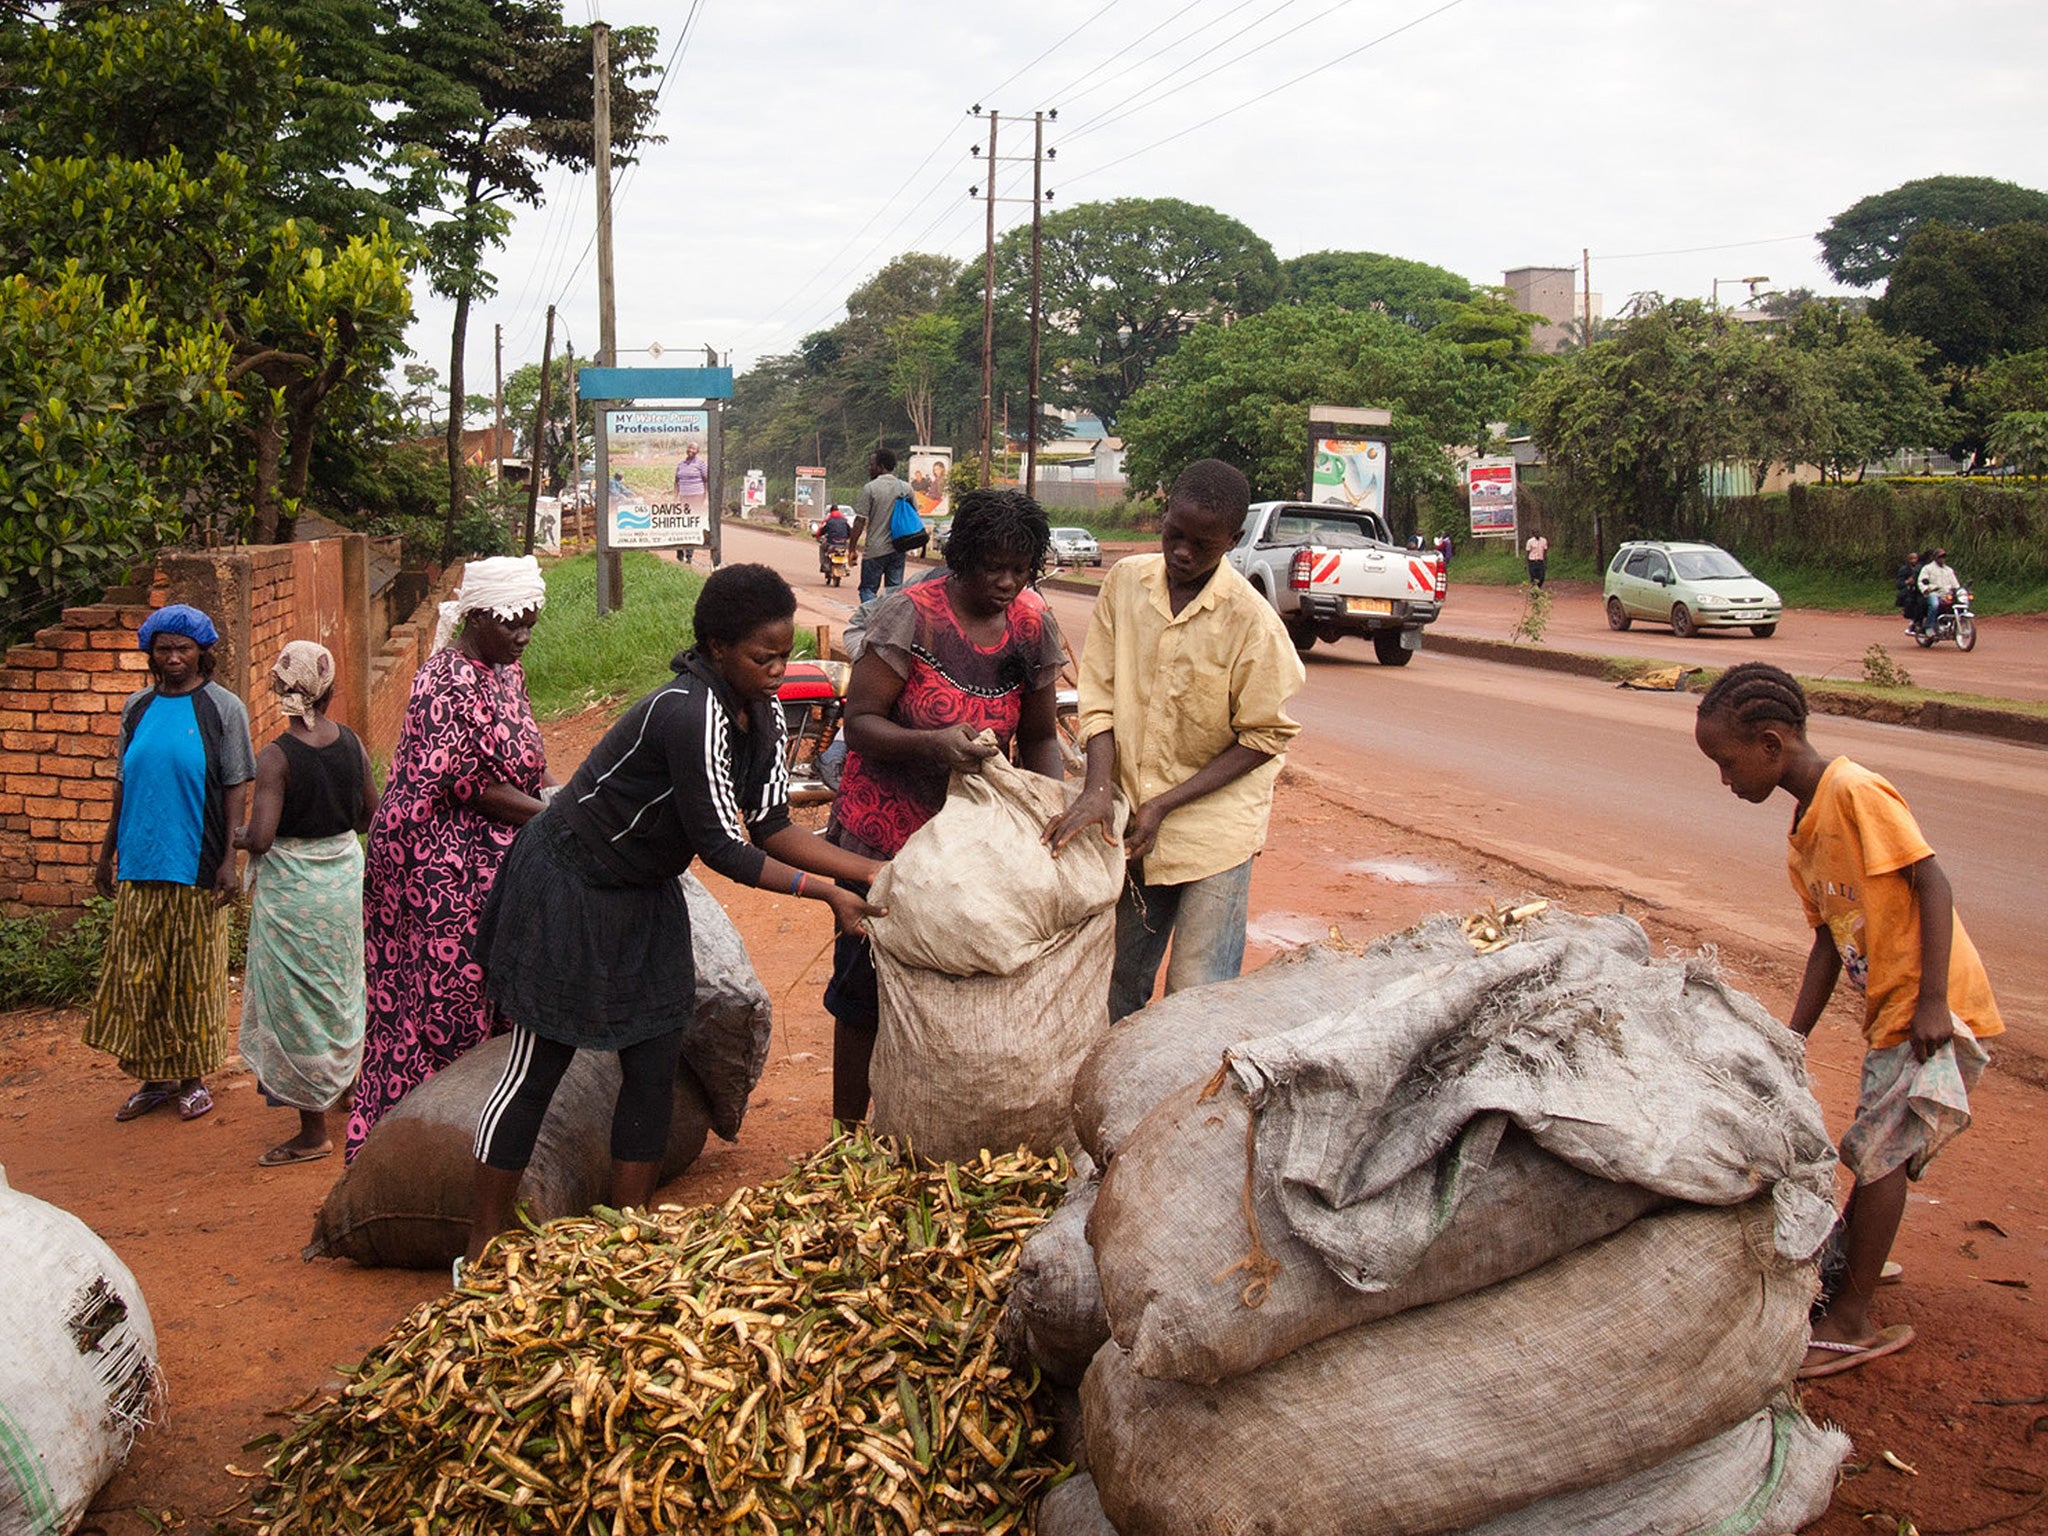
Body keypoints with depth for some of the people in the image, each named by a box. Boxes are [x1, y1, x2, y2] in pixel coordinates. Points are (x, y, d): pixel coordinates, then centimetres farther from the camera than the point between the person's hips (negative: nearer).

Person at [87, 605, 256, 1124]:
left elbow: (237, 788, -5)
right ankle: (154, 1077, 18)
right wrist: (107, 852, 15)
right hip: (140, 863, 4)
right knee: (137, 973, 6)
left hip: (196, 866, -4)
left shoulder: (222, 708, -3)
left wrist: (230, 859, -12)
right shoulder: (137, 707, 10)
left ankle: (192, 1077, 16)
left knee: (193, 974, 3)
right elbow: (124, 784, 15)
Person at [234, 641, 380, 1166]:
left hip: (291, 886, -5)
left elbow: (260, 838, -23)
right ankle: (345, 1088, 41)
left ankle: (313, 1131, 13)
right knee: (339, 989, 24)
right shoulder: (350, 742, -4)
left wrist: (238, 837, -1)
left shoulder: (276, 757, -19)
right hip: (344, 874, 5)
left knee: (295, 1002, 6)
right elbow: (371, 814, 6)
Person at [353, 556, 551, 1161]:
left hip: (488, 859, 9)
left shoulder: (506, 674, 12)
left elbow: (526, 763, 18)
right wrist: (549, 817, -19)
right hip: (437, 864, -9)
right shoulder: (445, 684, -16)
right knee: (445, 997, -5)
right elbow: (461, 783, -20)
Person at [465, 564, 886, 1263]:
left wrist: (869, 870, -10)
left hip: (646, 896, 9)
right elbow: (720, 848, -28)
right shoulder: (690, 714, -31)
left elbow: (768, 827, 0)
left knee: (655, 1070, 7)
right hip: (567, 888, -8)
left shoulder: (762, 713, -3)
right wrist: (826, 893, -23)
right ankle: (483, 1250, 14)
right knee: (537, 1069, 0)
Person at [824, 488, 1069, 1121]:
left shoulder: (1034, 626, -1)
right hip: (885, 835, -4)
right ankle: (848, 1133, 19)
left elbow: (1038, 738, 7)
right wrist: (932, 743, -35)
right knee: (867, 989, 3)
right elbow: (859, 723, -17)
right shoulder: (910, 615, -17)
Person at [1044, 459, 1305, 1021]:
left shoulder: (1251, 620, -15)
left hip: (1213, 828, -4)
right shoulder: (1125, 581, -2)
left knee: (1198, 997, -5)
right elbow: (1100, 695, 0)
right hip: (1131, 821, 4)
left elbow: (1264, 737, -9)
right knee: (1120, 986, 14)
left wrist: (1164, 807, -13)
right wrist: (1098, 790, -16)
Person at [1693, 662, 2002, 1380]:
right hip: (1889, 1013, 8)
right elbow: (1829, 939, 13)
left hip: (1937, 1011, -8)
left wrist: (1931, 1002, -22)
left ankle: (1851, 1322, 4)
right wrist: (1792, 1042, 8)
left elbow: (1932, 883, -18)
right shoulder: (1804, 836, 12)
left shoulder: (1855, 791, -16)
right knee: (1878, 1153, 15)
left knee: (1877, 1153, -5)